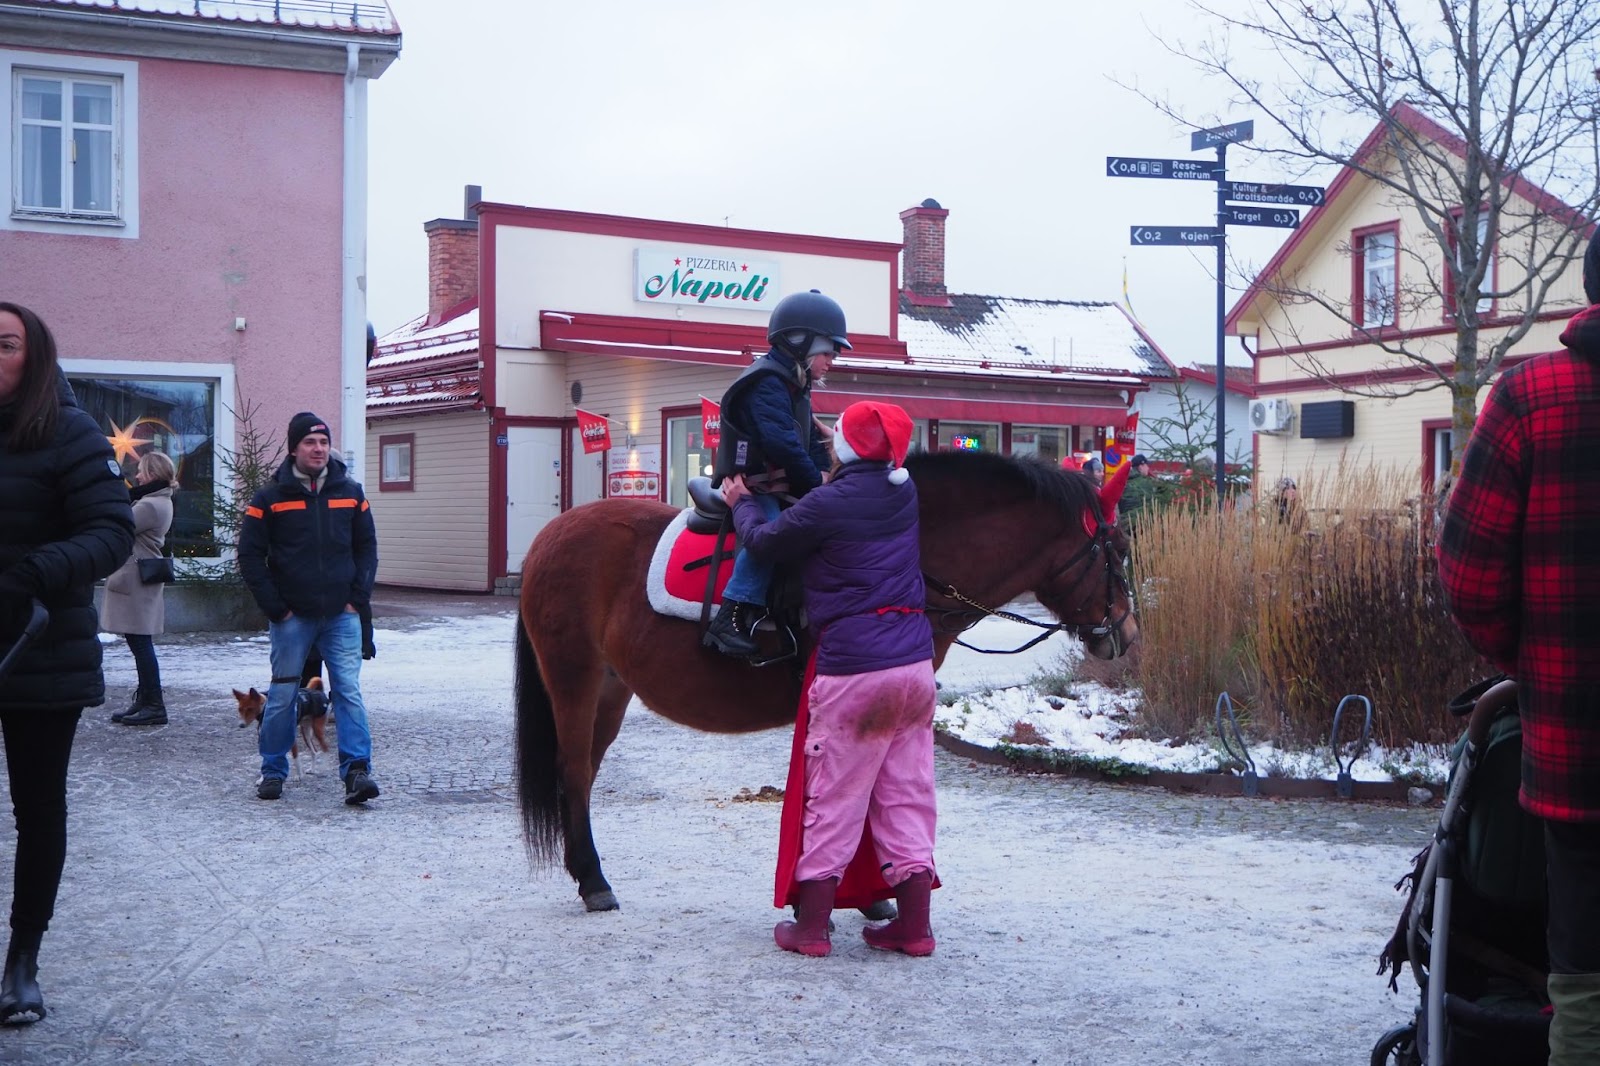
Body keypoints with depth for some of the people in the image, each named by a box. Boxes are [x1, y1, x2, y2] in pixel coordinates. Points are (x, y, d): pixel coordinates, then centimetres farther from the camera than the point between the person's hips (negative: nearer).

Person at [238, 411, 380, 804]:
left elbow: (367, 548, 11)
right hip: (292, 618, -1)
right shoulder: (270, 498, -1)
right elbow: (250, 555, -1)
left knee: (349, 692, -6)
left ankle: (356, 771, -9)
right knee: (282, 696, 5)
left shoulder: (350, 493, 6)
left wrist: (358, 598, 0)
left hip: (341, 615, 1)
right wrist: (275, 608, -6)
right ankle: (273, 772, 18)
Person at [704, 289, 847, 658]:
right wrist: (817, 489, -17)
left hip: (779, 491, 11)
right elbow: (784, 446, -24)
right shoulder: (767, 385, -16)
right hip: (750, 491, -11)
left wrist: (823, 481, -2)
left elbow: (812, 442, 15)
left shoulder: (794, 388, 18)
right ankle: (730, 620, -37)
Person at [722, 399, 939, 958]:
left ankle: (811, 926, 10)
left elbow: (765, 542, 3)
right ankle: (914, 924, 13)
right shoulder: (904, 493, 7)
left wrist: (742, 503, 21)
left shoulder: (827, 504, -12)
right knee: (907, 796, 11)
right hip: (915, 663, 6)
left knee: (833, 798, 3)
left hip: (851, 669, -6)